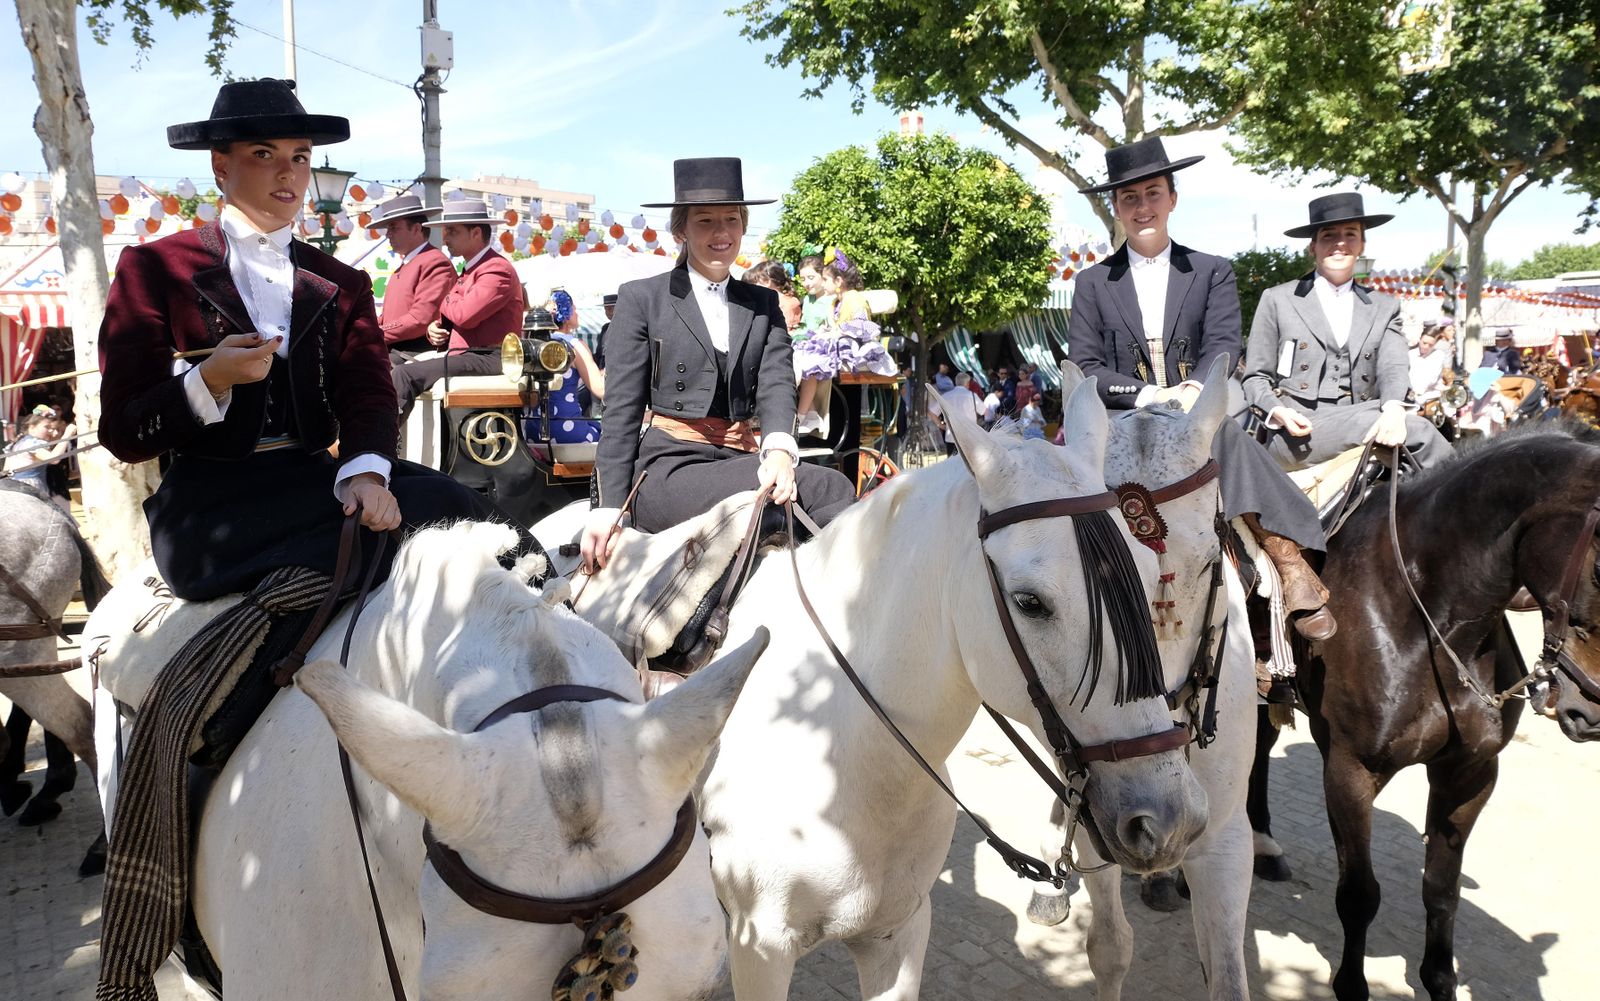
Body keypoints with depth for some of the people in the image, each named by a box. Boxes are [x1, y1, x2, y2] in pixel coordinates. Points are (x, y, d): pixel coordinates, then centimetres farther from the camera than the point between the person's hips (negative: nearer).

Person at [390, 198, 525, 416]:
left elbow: (465, 315, -22)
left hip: (487, 360, -10)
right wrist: (434, 328, 2)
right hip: (463, 355, 10)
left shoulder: (497, 268, -10)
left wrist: (446, 301, 0)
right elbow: (448, 318, 26)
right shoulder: (468, 270, 23)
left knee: (404, 375, -19)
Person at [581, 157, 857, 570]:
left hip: (742, 460, 4)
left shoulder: (764, 305, 18)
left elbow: (776, 383, 2)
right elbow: (621, 412, 2)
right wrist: (609, 508, -7)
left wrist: (779, 449, -21)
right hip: (666, 470, -4)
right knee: (829, 488, -29)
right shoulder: (641, 299, 7)